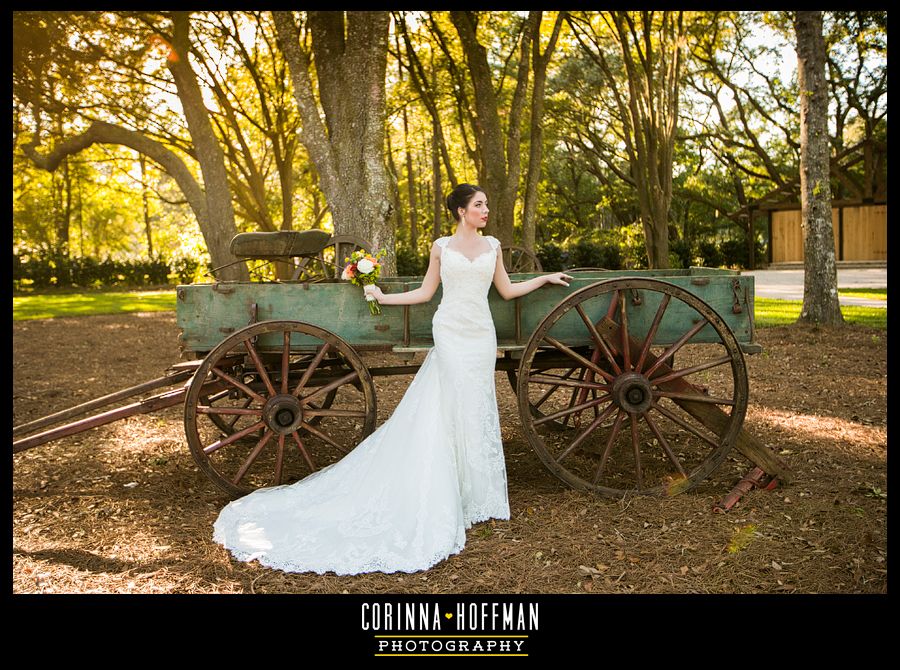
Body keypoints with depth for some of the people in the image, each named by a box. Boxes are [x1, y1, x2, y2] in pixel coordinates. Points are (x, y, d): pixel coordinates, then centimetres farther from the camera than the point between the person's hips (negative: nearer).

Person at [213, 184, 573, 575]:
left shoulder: (492, 246, 12)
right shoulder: (441, 247, 5)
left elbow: (507, 291, 16)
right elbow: (425, 293, 10)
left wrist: (546, 278, 15)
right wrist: (383, 297, 8)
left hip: (482, 334, 3)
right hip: (451, 332, -3)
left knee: (478, 409, 6)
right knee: (463, 409, -5)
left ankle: (479, 494, 18)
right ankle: (467, 496, 7)